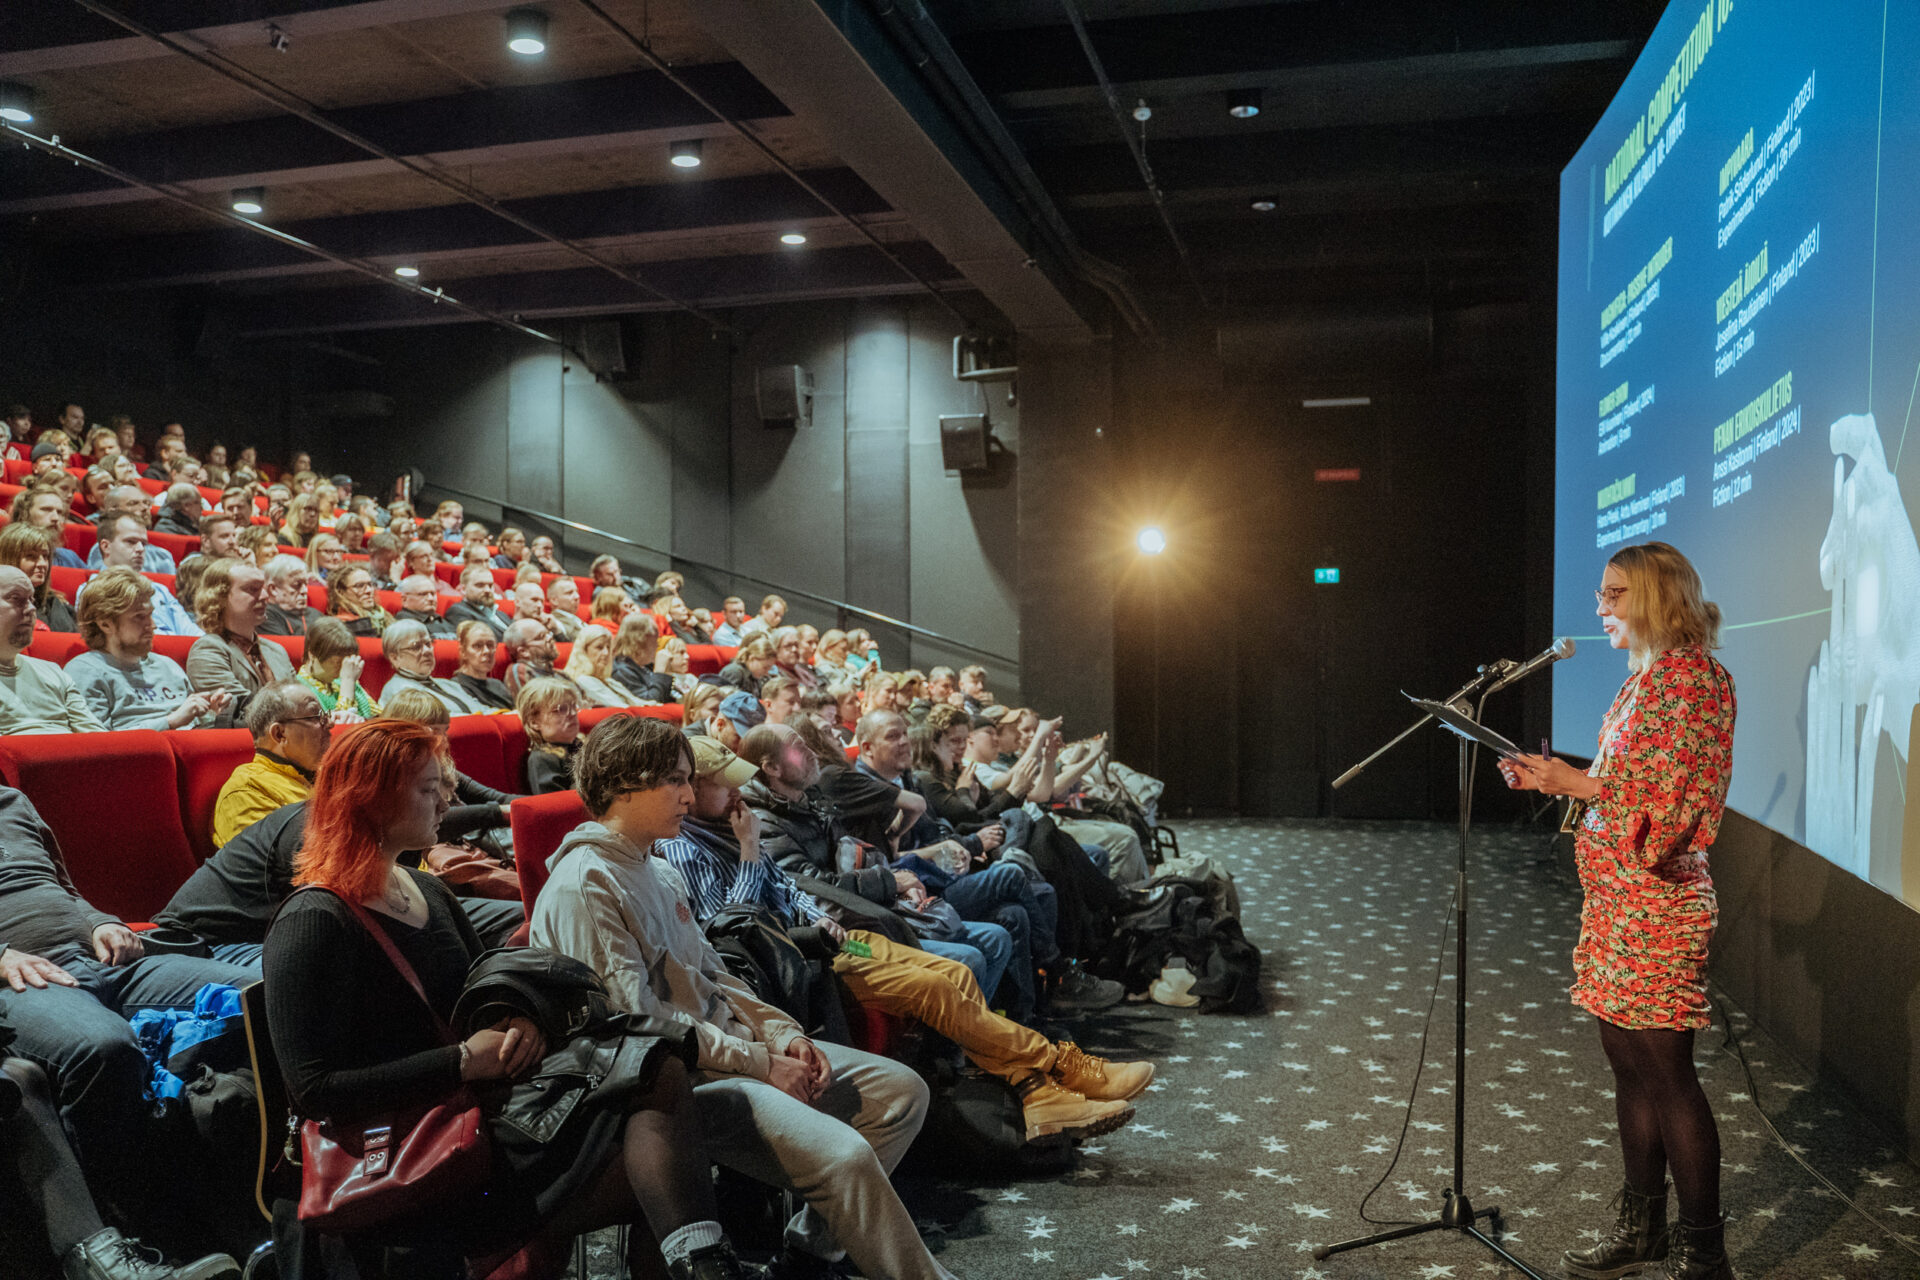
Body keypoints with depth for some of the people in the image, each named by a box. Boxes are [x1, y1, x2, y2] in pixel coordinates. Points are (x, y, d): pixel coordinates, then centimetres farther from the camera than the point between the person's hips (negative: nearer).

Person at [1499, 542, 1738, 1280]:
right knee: (1628, 1064, 15)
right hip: (1615, 897, 9)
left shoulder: (1690, 675, -13)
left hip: (1653, 901, -9)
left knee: (1664, 1072, -2)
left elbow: (1673, 802, -20)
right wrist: (1561, 780, 12)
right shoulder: (1645, 676, 15)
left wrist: (1577, 783, -22)